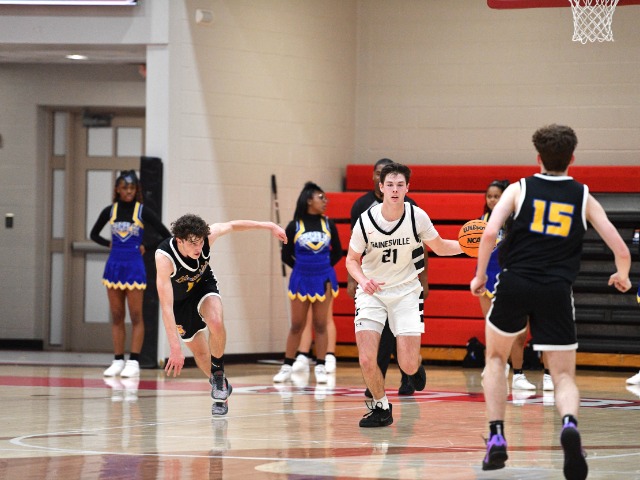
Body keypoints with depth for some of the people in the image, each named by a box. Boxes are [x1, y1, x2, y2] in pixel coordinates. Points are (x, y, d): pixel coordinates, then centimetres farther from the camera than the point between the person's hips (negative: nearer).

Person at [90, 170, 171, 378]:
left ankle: (134, 362, -4)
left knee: (135, 316, -3)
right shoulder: (110, 211, 4)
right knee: (116, 316, 6)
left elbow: (166, 236, -4)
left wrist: (146, 248, -3)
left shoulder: (143, 211, -4)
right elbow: (94, 234, 18)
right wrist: (109, 244, 4)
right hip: (114, 265, 3)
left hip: (134, 267, -3)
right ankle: (118, 361, 9)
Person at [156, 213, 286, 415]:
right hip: (179, 298, -1)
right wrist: (175, 349, -45)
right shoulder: (164, 257, -40)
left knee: (215, 323, -29)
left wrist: (268, 225, 3)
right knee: (200, 352, 6)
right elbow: (166, 307, -41)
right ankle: (220, 385, 35)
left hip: (204, 285, 1)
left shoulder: (207, 235, -30)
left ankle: (218, 374, -5)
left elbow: (233, 225, -6)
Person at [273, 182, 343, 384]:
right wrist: (303, 267, 8)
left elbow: (337, 252, 11)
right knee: (296, 326, 5)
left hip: (324, 279, 1)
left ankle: (320, 367, 9)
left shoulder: (328, 224, 0)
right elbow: (286, 255, 3)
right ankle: (287, 366, 13)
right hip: (300, 279, -1)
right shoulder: (294, 226, -6)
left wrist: (324, 267, 8)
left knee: (320, 325, 3)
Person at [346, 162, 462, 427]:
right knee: (367, 360, -15)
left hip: (405, 291, 0)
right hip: (372, 291, 0)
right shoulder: (365, 221, -13)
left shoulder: (417, 216, -11)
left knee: (409, 366, -8)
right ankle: (381, 407, 12)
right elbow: (352, 259, 1)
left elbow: (440, 247, 6)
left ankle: (416, 364, 31)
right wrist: (363, 279, -19)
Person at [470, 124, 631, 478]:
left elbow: (490, 233, -7)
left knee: (496, 357, 25)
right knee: (564, 376, 6)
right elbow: (621, 251, 6)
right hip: (557, 291, 0)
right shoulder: (584, 198, 10)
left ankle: (496, 437, 13)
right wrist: (622, 277, 27)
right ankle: (569, 423, -28)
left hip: (514, 286, 0)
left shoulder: (519, 189, 8)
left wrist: (480, 276, 6)